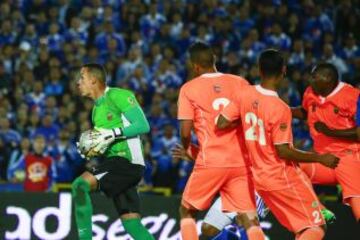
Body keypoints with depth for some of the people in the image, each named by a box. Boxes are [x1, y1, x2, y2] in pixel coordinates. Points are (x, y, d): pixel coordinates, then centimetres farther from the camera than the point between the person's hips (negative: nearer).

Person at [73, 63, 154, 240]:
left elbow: (143, 125, -14)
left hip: (127, 160, -9)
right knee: (132, 225, 4)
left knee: (80, 185, -22)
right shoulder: (97, 108, 22)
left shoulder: (118, 96, -6)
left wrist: (112, 134, -19)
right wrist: (91, 152, 7)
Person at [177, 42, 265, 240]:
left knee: (186, 211, 17)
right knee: (250, 218, 0)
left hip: (210, 162, -2)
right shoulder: (240, 83, 8)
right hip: (241, 162, 2)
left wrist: (186, 149, 17)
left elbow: (185, 131, -3)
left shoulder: (189, 88, 1)